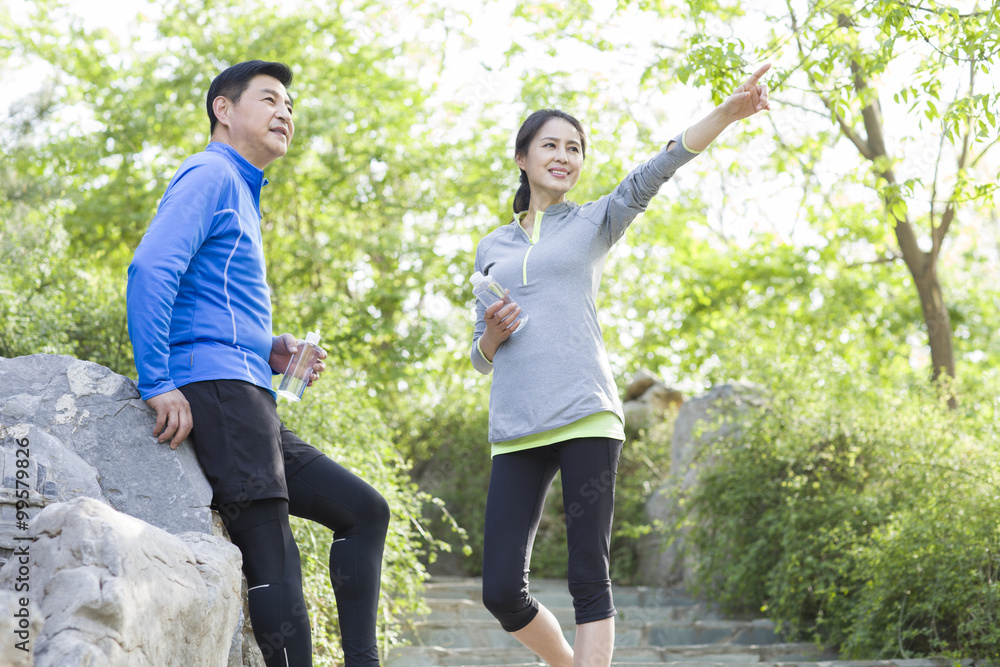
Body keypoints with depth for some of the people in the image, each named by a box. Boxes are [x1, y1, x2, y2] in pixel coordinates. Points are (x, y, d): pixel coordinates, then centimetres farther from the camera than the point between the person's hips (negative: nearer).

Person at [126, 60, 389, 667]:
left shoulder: (243, 195, 29)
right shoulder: (211, 176, -1)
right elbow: (151, 269, -17)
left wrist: (271, 355, 13)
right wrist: (157, 383, -23)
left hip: (250, 406, 10)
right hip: (218, 388, -10)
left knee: (363, 509, 8)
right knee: (273, 563, -16)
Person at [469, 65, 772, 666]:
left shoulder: (595, 223, 13)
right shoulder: (493, 249, 21)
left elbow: (652, 175, -5)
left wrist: (729, 112, -20)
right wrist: (492, 334, -1)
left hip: (585, 417, -3)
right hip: (516, 429, 3)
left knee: (590, 580, -8)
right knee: (502, 590, -2)